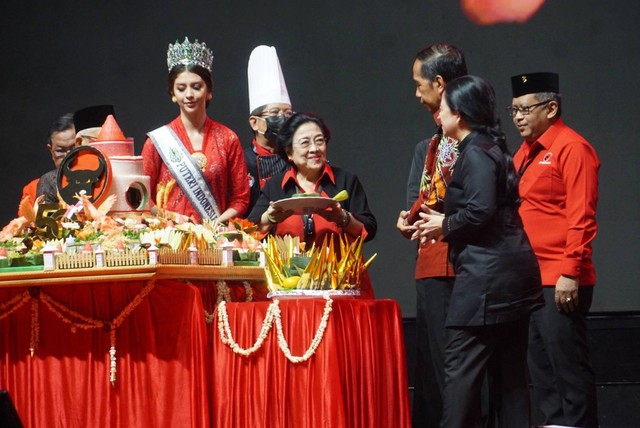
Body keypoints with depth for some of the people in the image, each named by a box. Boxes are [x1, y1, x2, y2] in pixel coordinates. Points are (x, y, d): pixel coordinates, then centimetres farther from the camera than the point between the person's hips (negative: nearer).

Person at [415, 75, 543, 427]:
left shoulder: (476, 153, -12)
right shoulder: (491, 149, 17)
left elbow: (481, 211, -23)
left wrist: (445, 226, -6)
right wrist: (444, 223, 12)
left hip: (487, 277, -10)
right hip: (511, 272, 10)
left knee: (461, 368, -7)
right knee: (509, 370, 10)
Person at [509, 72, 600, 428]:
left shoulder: (572, 148, -9)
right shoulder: (526, 152, 16)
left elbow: (581, 218, -15)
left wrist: (570, 273, -19)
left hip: (560, 282, -9)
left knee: (568, 363, -6)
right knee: (540, 364, 11)